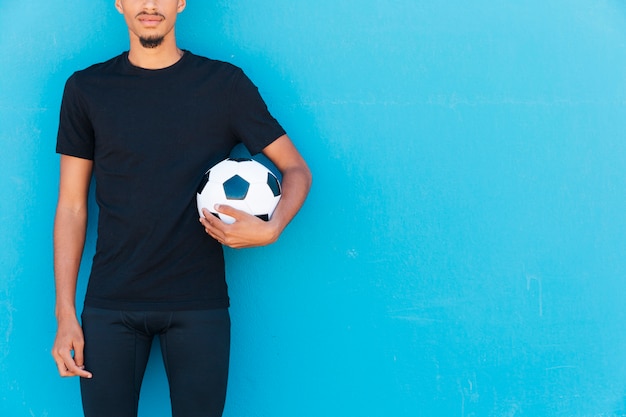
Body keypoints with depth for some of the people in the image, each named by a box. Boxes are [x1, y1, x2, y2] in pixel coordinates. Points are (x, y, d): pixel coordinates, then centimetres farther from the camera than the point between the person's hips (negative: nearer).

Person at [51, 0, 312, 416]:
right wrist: (65, 313, -1)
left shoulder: (226, 84, 2)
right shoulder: (86, 89, 5)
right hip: (110, 305, 1)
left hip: (198, 304, 0)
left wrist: (271, 229, -16)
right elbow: (71, 206, 5)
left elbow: (297, 169, 5)